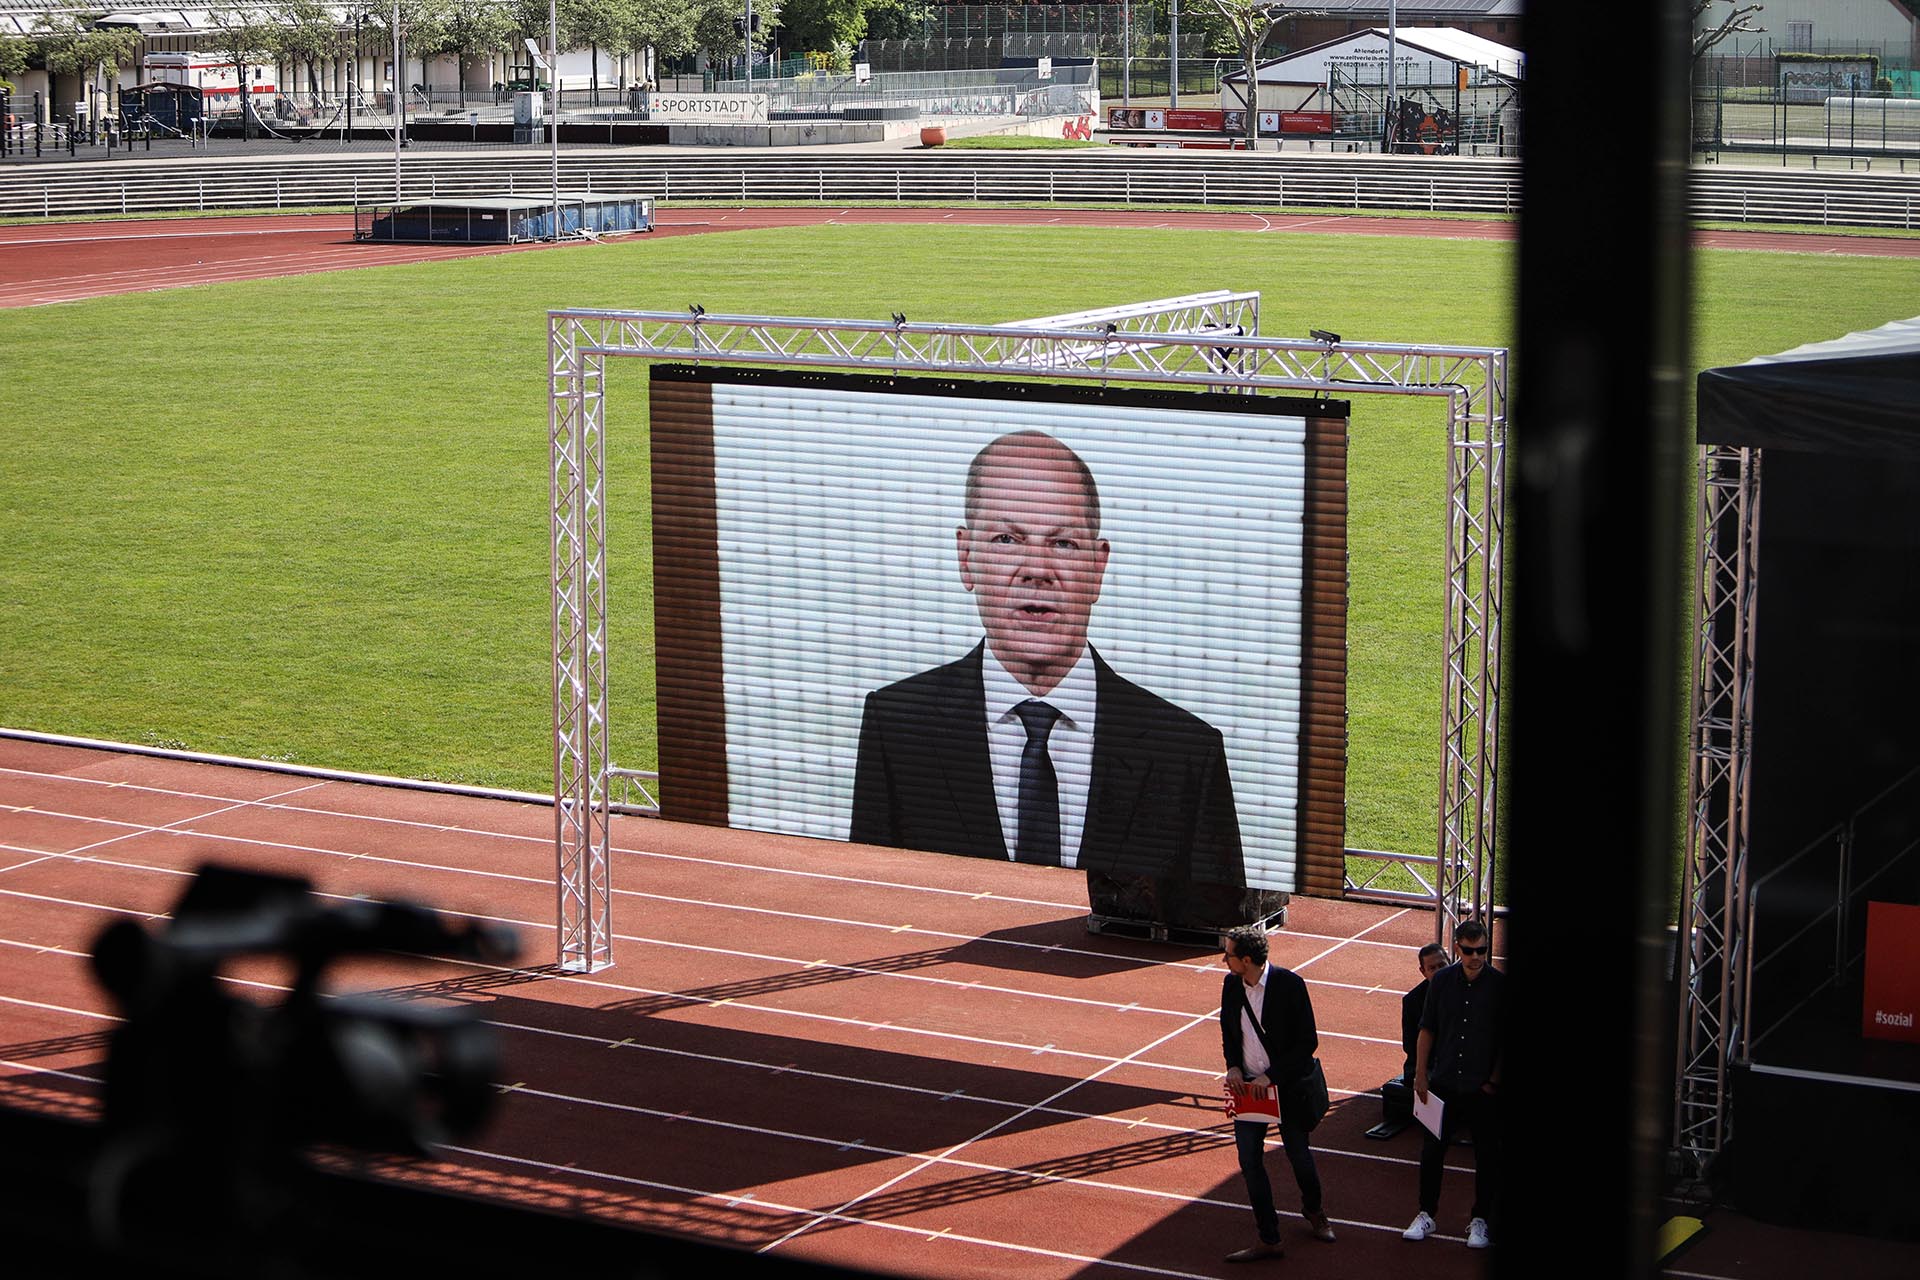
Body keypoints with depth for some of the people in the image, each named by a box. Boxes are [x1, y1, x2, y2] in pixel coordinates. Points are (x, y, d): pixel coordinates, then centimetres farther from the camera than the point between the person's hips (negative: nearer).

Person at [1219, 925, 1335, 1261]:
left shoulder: (1289, 984, -18)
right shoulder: (1231, 985, -2)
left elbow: (1307, 1041, -15)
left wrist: (1270, 1077, -18)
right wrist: (1233, 1066, -5)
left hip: (1288, 1083, -4)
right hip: (1248, 1084, 4)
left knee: (1299, 1155, 9)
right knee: (1249, 1160, 0)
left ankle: (1313, 1209, 41)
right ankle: (1268, 1239, 9)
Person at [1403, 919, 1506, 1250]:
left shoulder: (1499, 985, -8)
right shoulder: (1442, 981, 0)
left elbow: (1505, 1038, -2)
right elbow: (1427, 1030, 7)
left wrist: (1494, 1081, -5)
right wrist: (1420, 1074, 4)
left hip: (1483, 1088, -2)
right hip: (1443, 1083, 2)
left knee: (1487, 1155, 6)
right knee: (1432, 1150, 7)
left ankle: (1481, 1221, 19)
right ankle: (1426, 1215, 21)